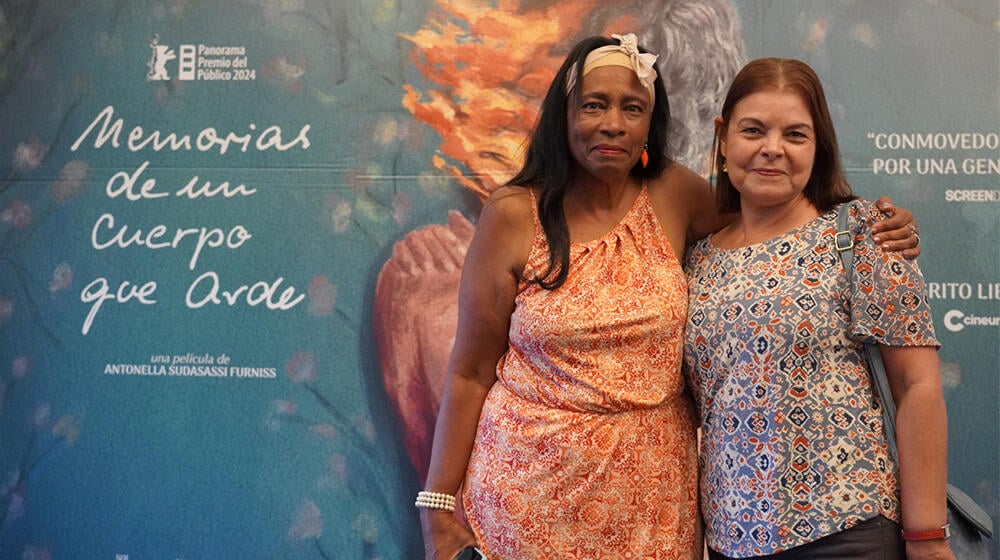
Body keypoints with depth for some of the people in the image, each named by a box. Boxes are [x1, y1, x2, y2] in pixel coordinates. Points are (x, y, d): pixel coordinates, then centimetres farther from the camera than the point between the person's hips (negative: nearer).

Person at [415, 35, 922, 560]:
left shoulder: (675, 196, -3)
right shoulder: (513, 216, -8)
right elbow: (470, 372, -4)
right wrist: (439, 503, -5)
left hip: (651, 497, 2)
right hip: (531, 494, -2)